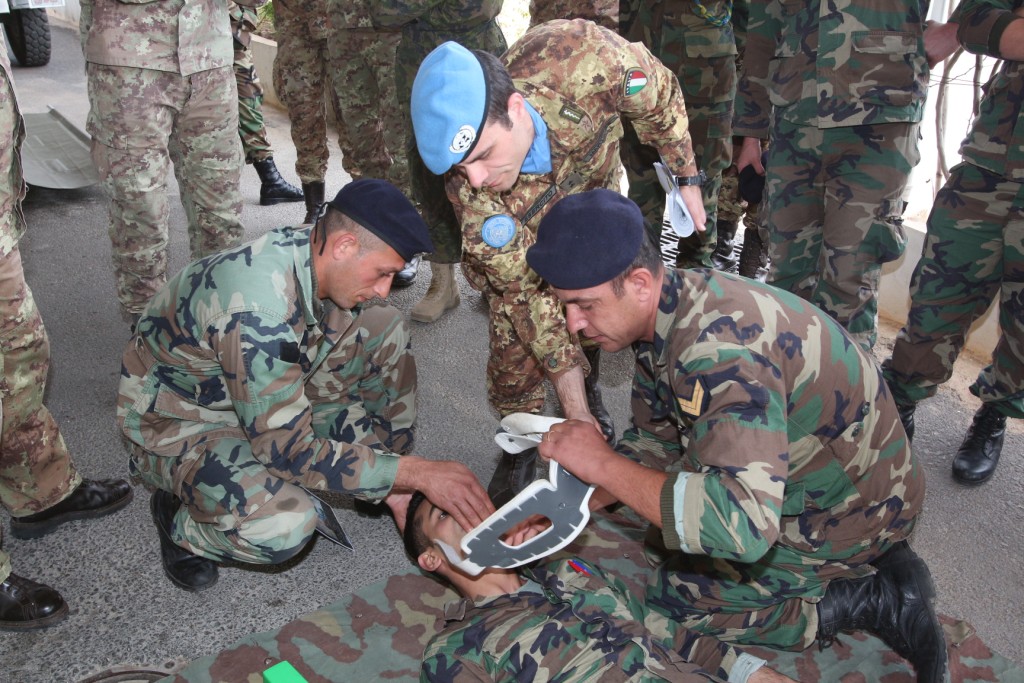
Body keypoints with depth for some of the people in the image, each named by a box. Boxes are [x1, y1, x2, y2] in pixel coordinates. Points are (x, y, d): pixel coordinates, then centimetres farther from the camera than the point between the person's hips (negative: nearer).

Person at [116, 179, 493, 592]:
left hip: (268, 394, 7)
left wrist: (394, 485, -5)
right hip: (178, 421, -7)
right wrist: (416, 472, -28)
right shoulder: (257, 307, -38)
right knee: (285, 526, -34)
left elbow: (355, 384, -2)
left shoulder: (318, 255, -13)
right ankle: (181, 522, -1)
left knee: (384, 331, -10)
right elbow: (289, 450, -32)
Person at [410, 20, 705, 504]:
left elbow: (660, 99, -20)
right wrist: (573, 410, -33)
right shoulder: (470, 190, -41)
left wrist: (685, 177, -7)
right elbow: (525, 292, -33)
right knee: (516, 337, -11)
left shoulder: (585, 58, -43)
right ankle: (520, 445, 13)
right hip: (520, 236, -2)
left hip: (594, 188, 2)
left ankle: (590, 394, 31)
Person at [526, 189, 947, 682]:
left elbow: (743, 524, -45)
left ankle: (870, 599, 1)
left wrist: (604, 465, -35)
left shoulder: (720, 349, -36)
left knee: (674, 598, -5)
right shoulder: (664, 311, -6)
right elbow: (655, 441, 5)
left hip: (851, 511, -9)